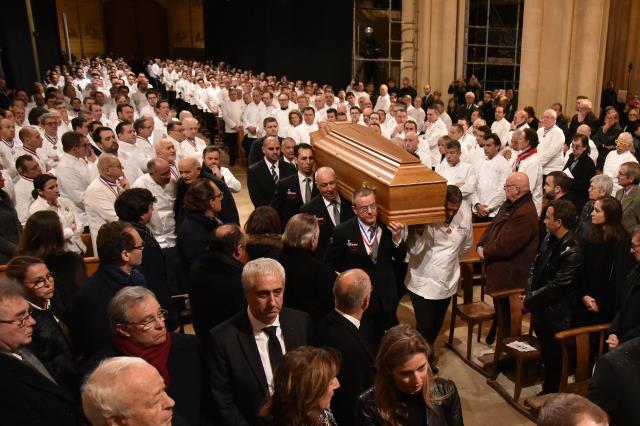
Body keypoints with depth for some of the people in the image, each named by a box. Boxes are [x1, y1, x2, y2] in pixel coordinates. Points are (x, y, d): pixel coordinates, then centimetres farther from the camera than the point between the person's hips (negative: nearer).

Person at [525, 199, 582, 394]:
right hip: (540, 307, 8)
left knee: (553, 356, 11)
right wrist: (529, 292, -4)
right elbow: (535, 265, 9)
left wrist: (530, 300, -14)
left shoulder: (572, 252, -25)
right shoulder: (549, 239, 0)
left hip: (555, 314, -8)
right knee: (545, 352, 23)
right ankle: (547, 390, 42)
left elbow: (556, 286, -23)